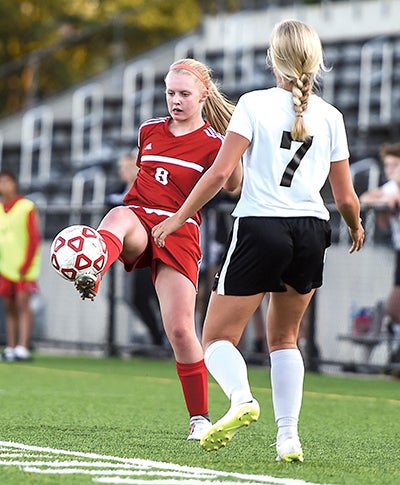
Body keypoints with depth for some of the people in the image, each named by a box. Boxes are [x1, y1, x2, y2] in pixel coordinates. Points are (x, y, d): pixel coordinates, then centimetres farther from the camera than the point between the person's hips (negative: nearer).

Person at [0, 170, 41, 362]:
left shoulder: (26, 207, -5)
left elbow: (34, 238, -7)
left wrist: (25, 266, -11)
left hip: (24, 267, -5)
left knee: (22, 304, -12)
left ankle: (23, 347, -17)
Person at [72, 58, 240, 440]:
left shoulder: (212, 143, 3)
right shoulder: (150, 131, 16)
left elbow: (233, 186, -12)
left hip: (179, 233, -2)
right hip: (139, 223, 2)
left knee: (180, 329, -10)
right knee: (119, 217, -38)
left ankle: (200, 418, 7)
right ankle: (90, 277, -72)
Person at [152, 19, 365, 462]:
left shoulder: (254, 104, -4)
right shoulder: (330, 117, 5)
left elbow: (220, 173, -11)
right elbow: (345, 198, 7)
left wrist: (178, 218, -1)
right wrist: (356, 228, 28)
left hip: (260, 228, -4)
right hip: (311, 233, 4)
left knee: (218, 338, 4)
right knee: (284, 338, 22)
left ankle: (241, 397, -27)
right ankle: (288, 437, 10)